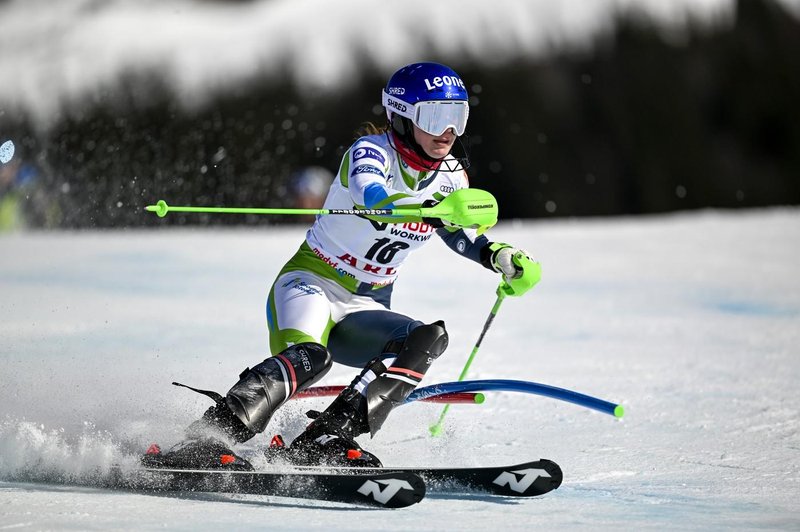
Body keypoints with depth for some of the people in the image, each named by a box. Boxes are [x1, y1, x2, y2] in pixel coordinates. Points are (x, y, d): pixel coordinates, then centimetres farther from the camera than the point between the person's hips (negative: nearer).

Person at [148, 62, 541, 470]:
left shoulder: (450, 174, 4)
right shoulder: (372, 151, -16)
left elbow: (461, 235, 22)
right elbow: (372, 198, -39)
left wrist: (502, 258, 2)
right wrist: (437, 208, -56)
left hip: (363, 312, 7)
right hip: (310, 283, -7)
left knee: (429, 339, -22)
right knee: (308, 357, -36)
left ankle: (325, 441, -32)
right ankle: (205, 440, -43)